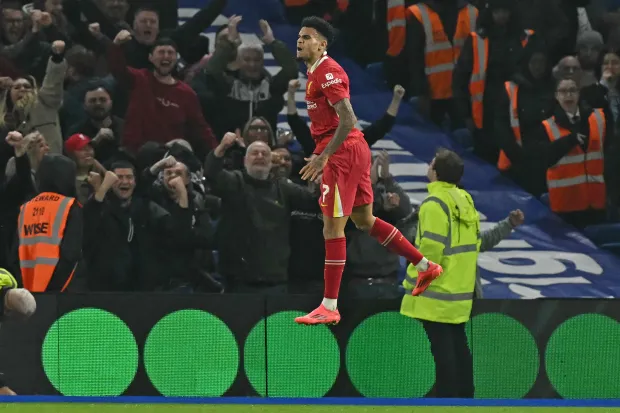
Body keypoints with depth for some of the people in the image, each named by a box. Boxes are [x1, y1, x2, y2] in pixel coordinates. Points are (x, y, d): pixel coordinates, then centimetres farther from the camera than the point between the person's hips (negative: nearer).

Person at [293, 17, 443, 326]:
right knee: (364, 221, 18)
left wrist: (323, 156, -22)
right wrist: (320, 153, 24)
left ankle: (329, 308, -6)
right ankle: (426, 266, 26)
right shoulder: (315, 72, 16)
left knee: (332, 226, -8)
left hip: (343, 151, -10)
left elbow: (348, 120, -23)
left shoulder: (328, 73, -16)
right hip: (353, 150, 10)